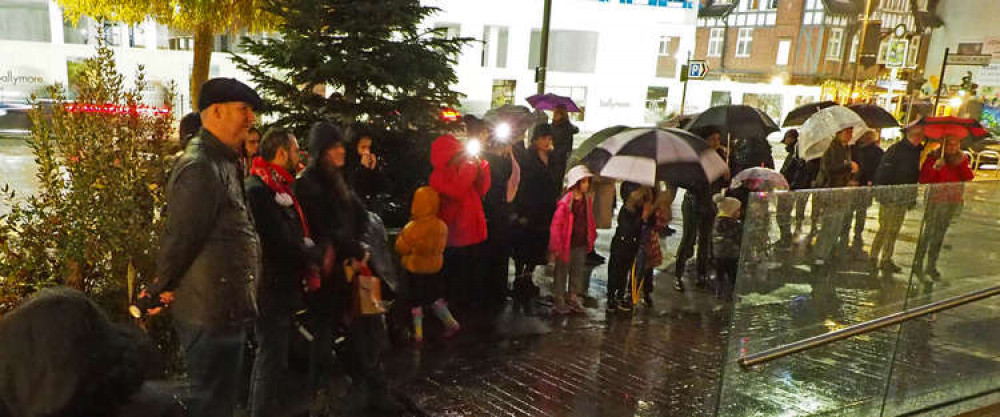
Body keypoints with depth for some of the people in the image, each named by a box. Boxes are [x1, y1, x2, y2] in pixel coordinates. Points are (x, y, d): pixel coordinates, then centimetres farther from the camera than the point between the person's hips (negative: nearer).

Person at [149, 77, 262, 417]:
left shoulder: (225, 163, 15)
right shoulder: (200, 167, -19)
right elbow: (179, 236, -18)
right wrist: (159, 291, -6)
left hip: (227, 309, 10)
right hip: (211, 312, -10)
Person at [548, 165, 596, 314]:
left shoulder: (587, 200, 0)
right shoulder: (565, 202, -19)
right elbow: (556, 225, -17)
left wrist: (591, 238, 9)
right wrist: (556, 247, -17)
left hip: (582, 245, 6)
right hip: (567, 245, -6)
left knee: (578, 273, 18)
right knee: (562, 273, 10)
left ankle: (573, 299, 34)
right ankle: (559, 301, 24)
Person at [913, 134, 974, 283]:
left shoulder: (962, 159, 7)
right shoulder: (934, 158, -8)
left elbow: (969, 179, -3)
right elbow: (923, 180, -14)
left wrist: (962, 163, -14)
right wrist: (935, 167, -27)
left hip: (953, 202, 5)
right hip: (935, 200, -5)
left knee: (940, 234, 13)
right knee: (928, 232, -7)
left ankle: (931, 266, 22)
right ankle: (918, 265, 1)